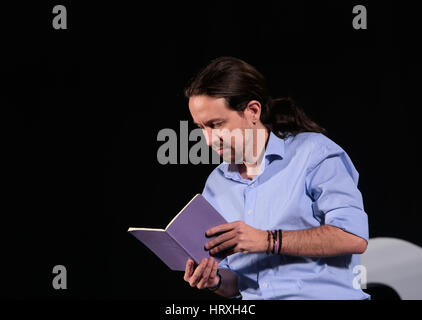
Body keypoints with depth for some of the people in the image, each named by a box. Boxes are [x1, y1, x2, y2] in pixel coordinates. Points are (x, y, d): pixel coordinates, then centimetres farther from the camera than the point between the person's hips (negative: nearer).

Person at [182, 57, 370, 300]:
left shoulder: (313, 151, 2)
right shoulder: (216, 185, 18)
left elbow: (354, 237, -10)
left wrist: (268, 241, -13)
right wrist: (216, 279, -1)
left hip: (322, 294, -5)